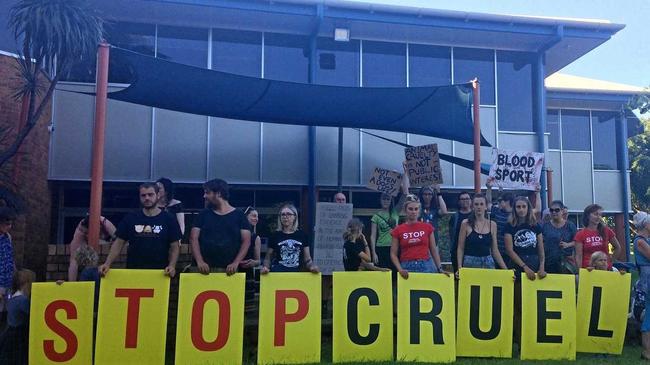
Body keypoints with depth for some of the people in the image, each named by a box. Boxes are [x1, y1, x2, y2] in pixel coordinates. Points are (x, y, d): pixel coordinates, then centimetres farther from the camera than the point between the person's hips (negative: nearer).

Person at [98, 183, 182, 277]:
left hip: (160, 273, -1)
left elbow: (175, 246, -1)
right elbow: (118, 243, 5)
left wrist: (172, 266, -16)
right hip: (133, 271, 2)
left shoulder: (169, 219, -1)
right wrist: (107, 264, -8)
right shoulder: (130, 218, 5)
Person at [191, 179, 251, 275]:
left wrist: (236, 263, -13)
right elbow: (194, 238, 5)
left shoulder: (239, 215, 6)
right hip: (206, 269, 2)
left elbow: (246, 241, 1)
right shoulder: (204, 214, 12)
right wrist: (200, 261, -10)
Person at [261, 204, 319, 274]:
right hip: (277, 274, -1)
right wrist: (265, 267, -13)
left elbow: (307, 259, 9)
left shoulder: (302, 235, 7)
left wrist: (312, 266, -11)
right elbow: (268, 259, 7)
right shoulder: (275, 236, 4)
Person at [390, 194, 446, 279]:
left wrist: (439, 268, 4)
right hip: (407, 268, -1)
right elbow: (393, 254, 3)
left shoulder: (427, 227, 7)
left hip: (426, 266, 1)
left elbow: (434, 251, 11)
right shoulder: (398, 230, 3)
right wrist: (400, 269, -10)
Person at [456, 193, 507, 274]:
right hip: (470, 262, -2)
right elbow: (460, 248, -2)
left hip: (488, 263, 2)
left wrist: (505, 269, 3)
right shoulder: (466, 223, -2)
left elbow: (495, 250, 9)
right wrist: (459, 268, -12)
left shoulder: (492, 225, 6)